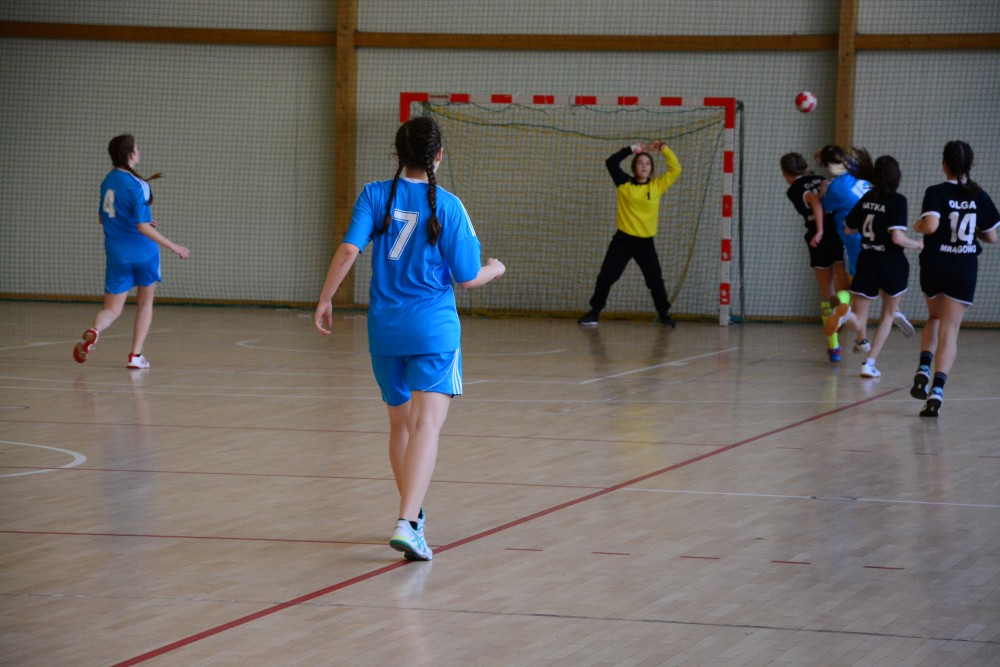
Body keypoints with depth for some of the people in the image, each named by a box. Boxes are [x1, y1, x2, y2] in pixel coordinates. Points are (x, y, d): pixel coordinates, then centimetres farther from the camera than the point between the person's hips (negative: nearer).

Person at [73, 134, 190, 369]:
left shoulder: (108, 181, 5)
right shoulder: (137, 185, -15)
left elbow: (102, 218, 17)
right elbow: (143, 227, -20)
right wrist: (174, 247, -15)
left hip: (117, 255, 4)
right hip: (144, 253, -4)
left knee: (111, 310, 5)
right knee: (145, 302, 17)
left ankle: (94, 330, -29)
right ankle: (135, 356, 13)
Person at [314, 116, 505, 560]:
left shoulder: (376, 196, 0)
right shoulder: (447, 206, -5)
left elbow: (349, 248, -12)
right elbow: (467, 277, -2)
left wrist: (325, 300, -4)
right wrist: (494, 270, 18)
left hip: (385, 328, 4)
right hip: (433, 328, -4)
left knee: (401, 424, 20)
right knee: (427, 426, -11)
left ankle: (412, 514, 35)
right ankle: (407, 524, -27)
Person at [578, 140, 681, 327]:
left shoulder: (657, 186, 1)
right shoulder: (625, 184, -1)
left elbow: (675, 169, -1)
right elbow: (611, 162, -6)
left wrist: (663, 149, -7)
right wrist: (632, 149, -7)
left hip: (645, 242, 1)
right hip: (623, 240, -1)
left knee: (655, 280, 4)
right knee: (606, 276, -4)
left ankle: (664, 315, 20)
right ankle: (594, 312, 5)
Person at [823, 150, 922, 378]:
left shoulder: (866, 198, 4)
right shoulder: (897, 201, -12)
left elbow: (848, 229, 12)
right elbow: (897, 237, -21)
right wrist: (918, 244, -4)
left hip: (866, 263, 3)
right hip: (891, 264, -3)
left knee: (858, 323, 4)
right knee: (888, 314, 22)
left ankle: (845, 313, -32)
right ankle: (869, 363, 12)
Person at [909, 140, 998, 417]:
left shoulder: (936, 193, -9)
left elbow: (931, 225, -25)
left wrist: (918, 226, -3)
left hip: (934, 265, 0)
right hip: (965, 268, 0)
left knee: (935, 318, 25)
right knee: (950, 330, 0)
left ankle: (924, 368, 3)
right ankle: (937, 389, -14)